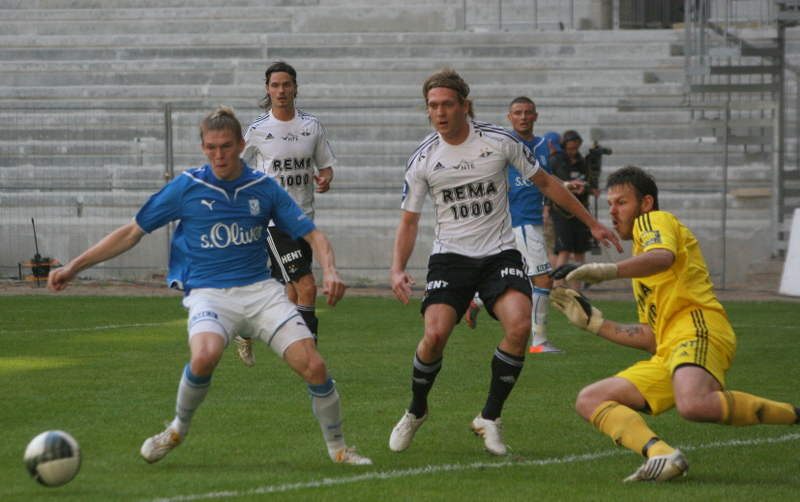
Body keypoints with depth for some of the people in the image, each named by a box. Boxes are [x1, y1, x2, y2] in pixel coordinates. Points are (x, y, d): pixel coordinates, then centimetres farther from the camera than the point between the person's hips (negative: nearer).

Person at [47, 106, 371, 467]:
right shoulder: (186, 187, 0)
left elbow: (312, 234, 8)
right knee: (205, 356, -35)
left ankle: (337, 448, 11)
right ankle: (178, 429, -6)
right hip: (209, 293, -2)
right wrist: (74, 267, 2)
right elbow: (132, 232, 6)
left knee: (313, 367, -15)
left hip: (260, 289, 2)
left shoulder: (264, 188, 4)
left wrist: (330, 271, -12)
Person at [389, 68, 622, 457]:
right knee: (435, 334, -21)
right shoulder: (423, 159, -3)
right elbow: (409, 221, 5)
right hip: (450, 255, 0)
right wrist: (398, 270, -11)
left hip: (499, 253, 0)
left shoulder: (499, 141, -5)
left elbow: (545, 183, 9)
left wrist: (592, 223, 12)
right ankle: (416, 412, 8)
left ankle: (490, 418, -7)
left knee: (519, 325, -25)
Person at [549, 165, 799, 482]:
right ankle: (661, 455, -25)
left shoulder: (653, 221, 10)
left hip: (697, 328, -10)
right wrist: (593, 323, 31)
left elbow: (662, 257, -17)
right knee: (589, 401, 1)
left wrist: (606, 272, -25)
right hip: (667, 354, 10)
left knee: (694, 406, -40)